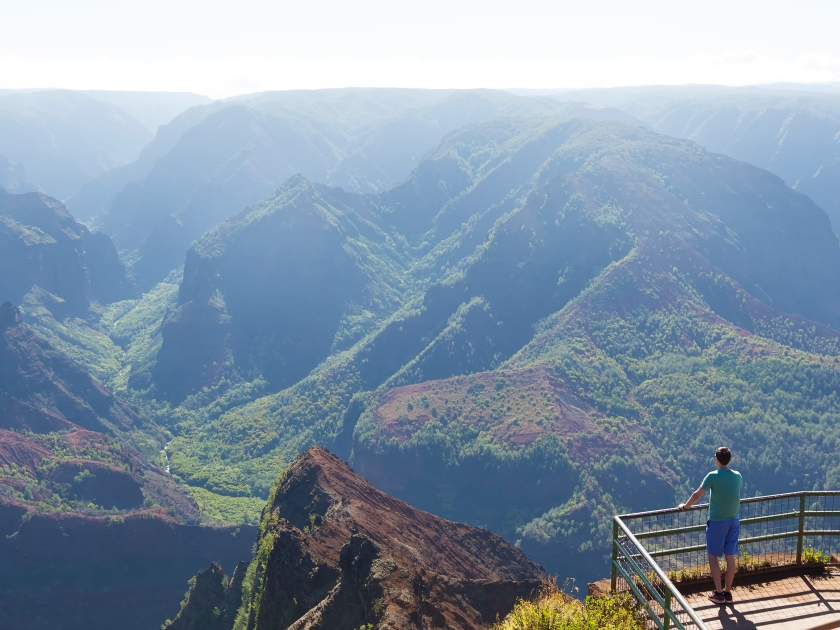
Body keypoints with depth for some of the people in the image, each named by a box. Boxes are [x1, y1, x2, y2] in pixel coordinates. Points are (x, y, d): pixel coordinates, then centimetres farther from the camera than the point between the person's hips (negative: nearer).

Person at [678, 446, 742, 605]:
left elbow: (697, 495, -12)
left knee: (713, 556, 7)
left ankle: (718, 593, 6)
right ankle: (728, 592, 17)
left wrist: (685, 506, 5)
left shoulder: (713, 476, -16)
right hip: (734, 520, 5)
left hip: (717, 521, -5)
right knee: (730, 557, 11)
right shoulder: (737, 476, 2)